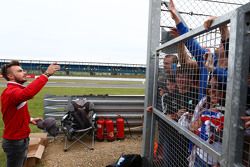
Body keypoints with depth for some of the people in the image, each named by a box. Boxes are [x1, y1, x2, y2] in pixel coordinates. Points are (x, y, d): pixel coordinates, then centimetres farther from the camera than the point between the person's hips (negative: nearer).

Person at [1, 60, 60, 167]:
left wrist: (30, 119, 2)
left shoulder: (15, 90, 10)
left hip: (21, 139, 10)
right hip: (15, 142, -10)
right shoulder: (10, 92, -25)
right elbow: (28, 93, -49)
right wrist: (46, 74, -46)